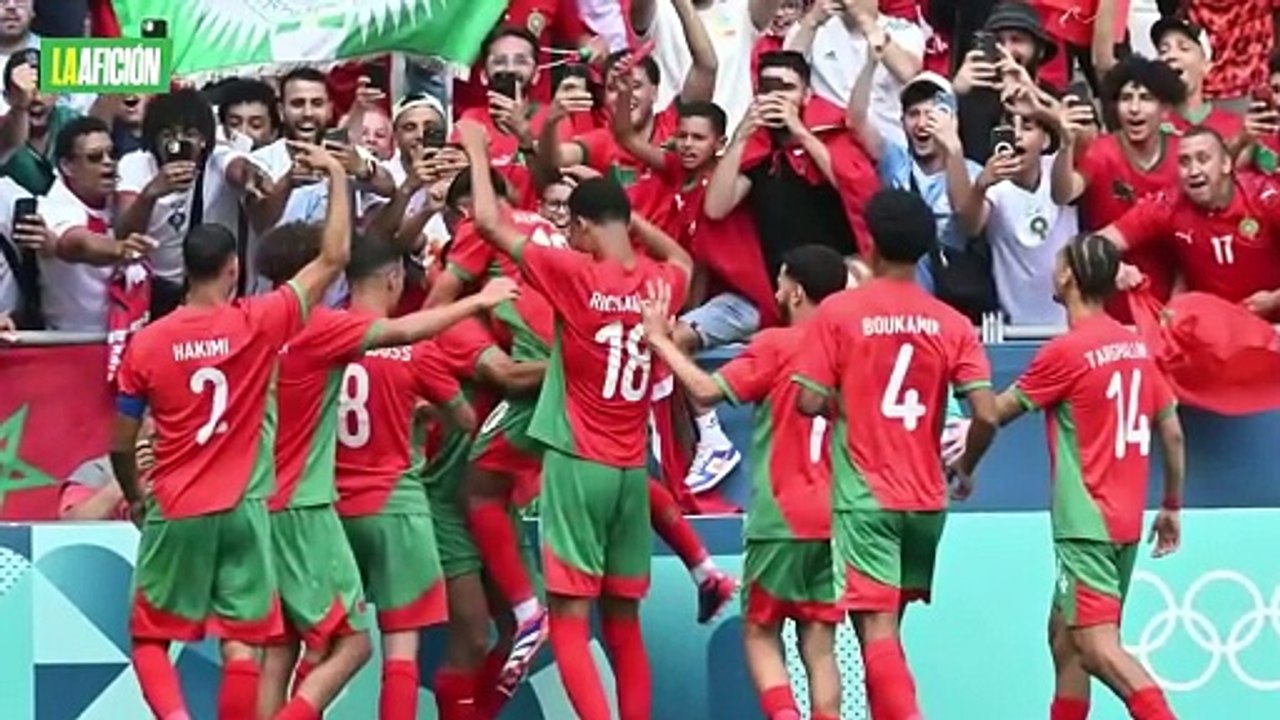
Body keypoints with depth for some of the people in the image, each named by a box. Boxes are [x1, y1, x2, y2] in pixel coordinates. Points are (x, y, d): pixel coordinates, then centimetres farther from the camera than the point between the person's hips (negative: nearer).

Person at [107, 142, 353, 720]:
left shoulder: (146, 344, -4)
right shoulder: (259, 324, -7)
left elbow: (121, 445, 2)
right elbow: (334, 258, -2)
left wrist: (133, 497, 21)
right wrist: (337, 175, 6)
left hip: (176, 511, 0)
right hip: (243, 508, 0)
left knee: (149, 638, 9)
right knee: (240, 643, 3)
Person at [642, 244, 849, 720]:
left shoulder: (776, 346, -9)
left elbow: (708, 391, -17)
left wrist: (660, 340, -8)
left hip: (781, 519, -5)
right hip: (833, 519, 5)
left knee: (761, 633, 4)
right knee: (819, 640, 6)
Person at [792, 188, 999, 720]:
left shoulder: (838, 312, -7)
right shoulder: (952, 324, 0)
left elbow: (810, 401, -11)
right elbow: (986, 416, -7)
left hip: (865, 496, -4)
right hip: (926, 498, 4)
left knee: (877, 629, -9)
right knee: (889, 624, 19)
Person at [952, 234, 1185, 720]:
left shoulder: (1066, 351, -12)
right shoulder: (1137, 347, 8)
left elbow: (998, 411, -1)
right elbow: (1172, 433, 12)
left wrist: (966, 464, 17)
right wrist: (1172, 506, 21)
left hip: (1087, 523, -8)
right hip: (1125, 521, 8)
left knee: (1096, 644, -14)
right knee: (1065, 636, 16)